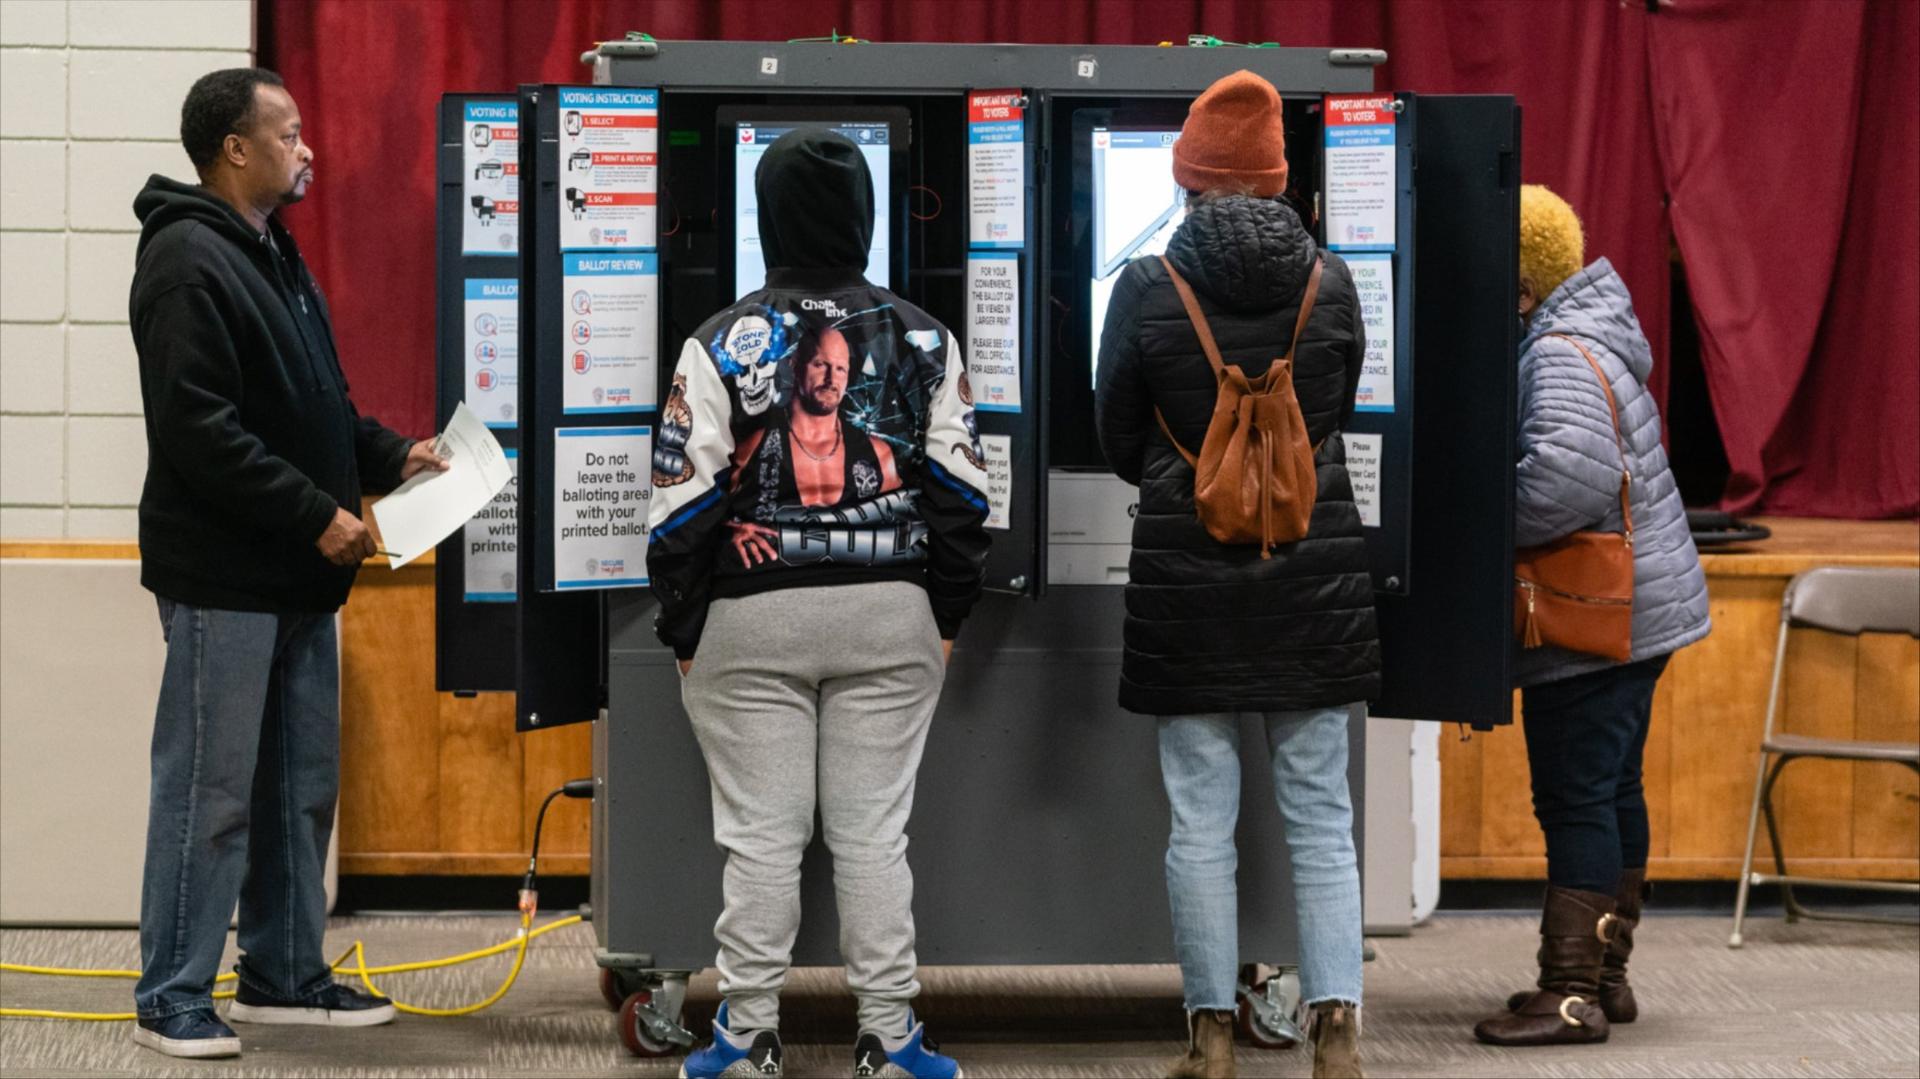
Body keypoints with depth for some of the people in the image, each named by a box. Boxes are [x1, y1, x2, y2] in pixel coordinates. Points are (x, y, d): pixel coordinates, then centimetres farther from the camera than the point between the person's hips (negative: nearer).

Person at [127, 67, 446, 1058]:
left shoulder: (271, 255, 17)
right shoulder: (188, 262, -14)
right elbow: (198, 428, -22)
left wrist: (391, 456, 9)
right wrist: (318, 515, -20)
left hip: (296, 579, 10)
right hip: (224, 577, -10)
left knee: (301, 787, 14)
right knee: (209, 793, -4)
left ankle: (285, 977, 23)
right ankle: (172, 999, 4)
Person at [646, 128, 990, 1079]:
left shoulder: (723, 346, -6)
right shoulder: (923, 342, 2)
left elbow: (684, 501, -6)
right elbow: (960, 492, 4)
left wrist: (681, 628, 3)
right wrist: (949, 615, 13)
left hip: (752, 617, -2)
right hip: (891, 613, 2)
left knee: (759, 834, 5)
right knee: (875, 830, 7)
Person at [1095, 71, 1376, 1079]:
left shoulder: (1146, 289, -9)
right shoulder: (1330, 283, -3)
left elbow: (1119, 443, 2)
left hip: (1188, 575, -2)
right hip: (1315, 570, 2)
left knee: (1200, 819, 6)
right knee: (1321, 817, 7)